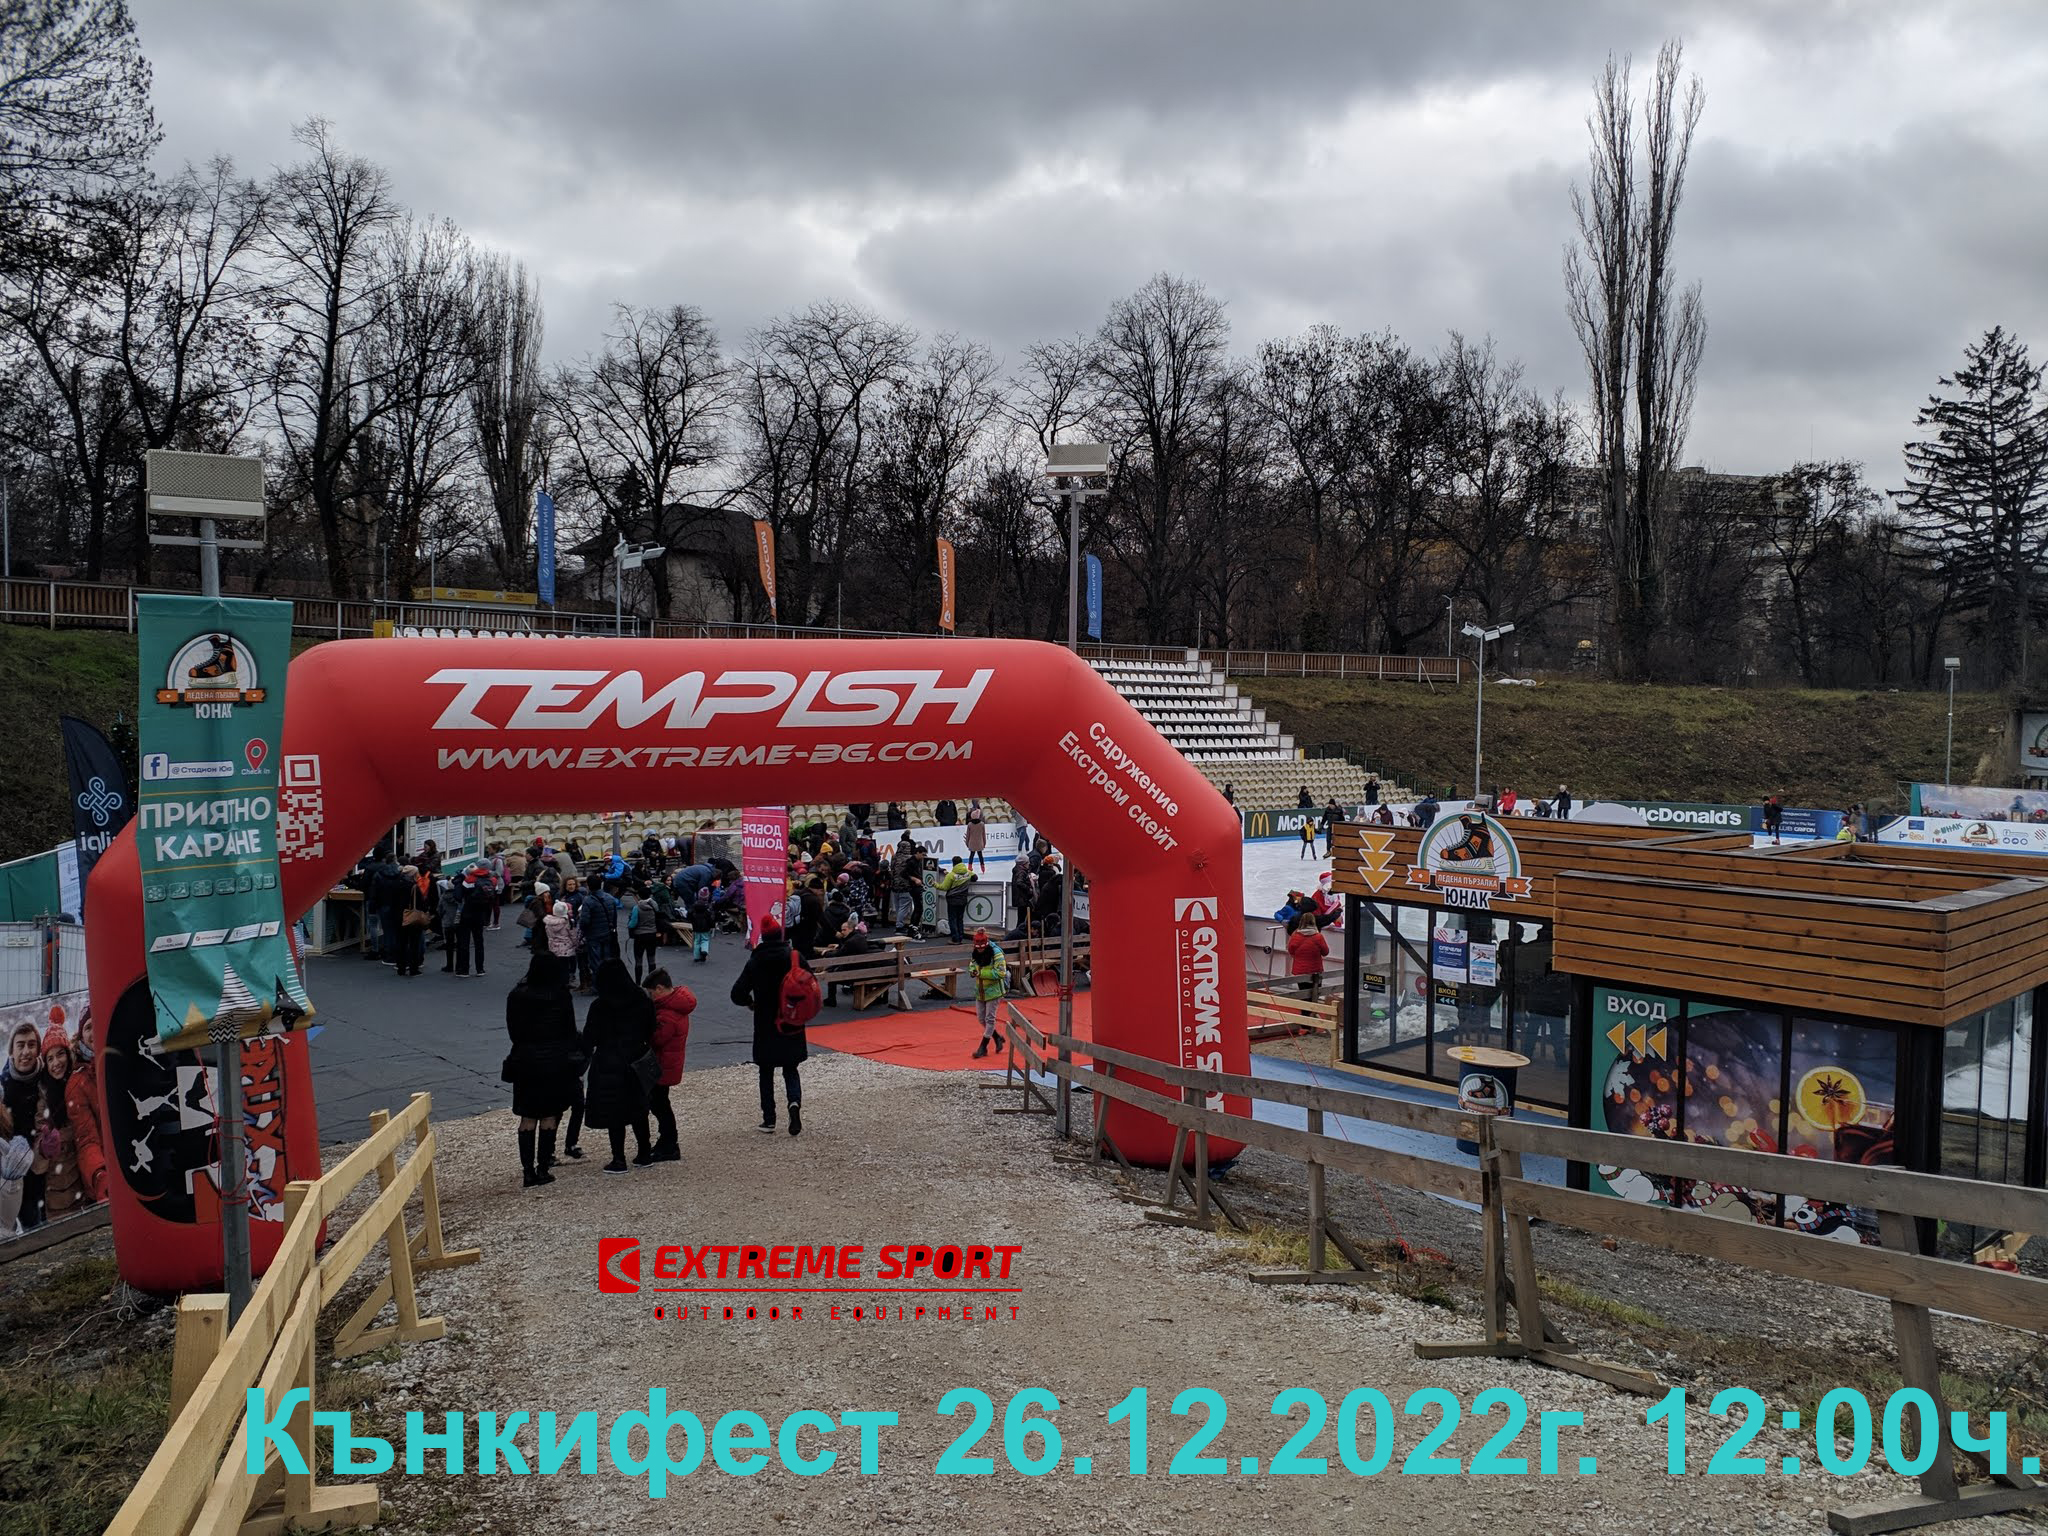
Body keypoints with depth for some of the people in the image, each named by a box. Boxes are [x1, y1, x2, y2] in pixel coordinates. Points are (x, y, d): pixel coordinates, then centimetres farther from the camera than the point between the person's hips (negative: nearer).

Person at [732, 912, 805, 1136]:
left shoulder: (755, 962, -8)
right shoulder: (795, 958, -7)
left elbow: (738, 994, -11)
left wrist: (751, 1002, 10)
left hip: (765, 1028, -1)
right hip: (792, 1027, 1)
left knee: (766, 1073, 12)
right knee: (791, 1070, 13)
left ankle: (769, 1121, 12)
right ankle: (795, 1101, -15)